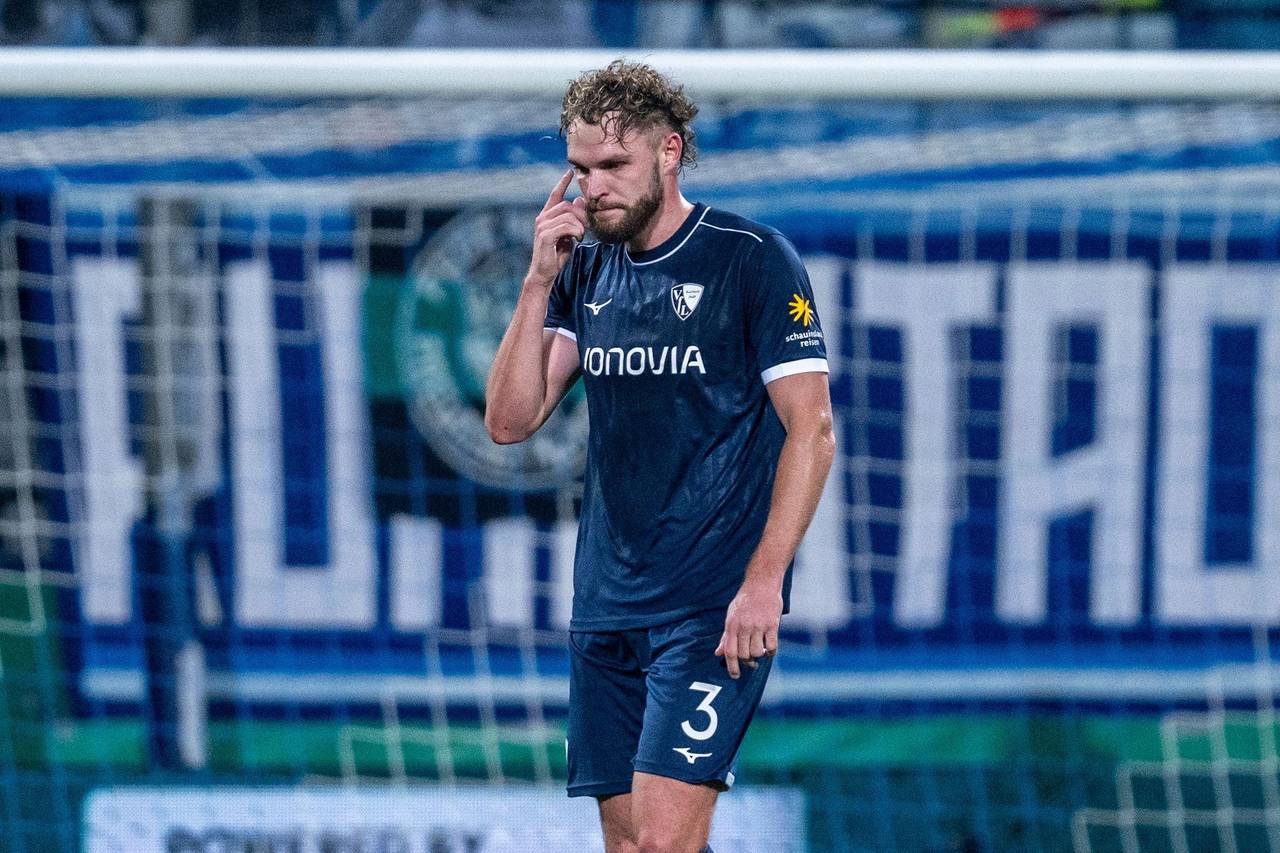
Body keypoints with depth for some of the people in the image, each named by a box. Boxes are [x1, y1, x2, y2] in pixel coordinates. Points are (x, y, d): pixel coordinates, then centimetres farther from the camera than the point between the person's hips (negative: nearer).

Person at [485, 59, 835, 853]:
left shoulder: (753, 260, -6)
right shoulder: (583, 270, 11)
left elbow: (812, 430, -9)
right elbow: (510, 421, 5)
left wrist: (764, 580, -17)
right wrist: (540, 281, -5)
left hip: (713, 608, -6)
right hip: (605, 603, 6)